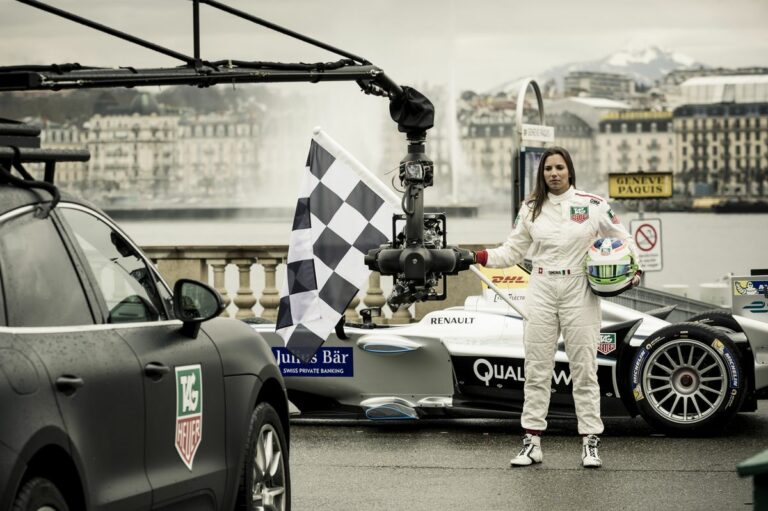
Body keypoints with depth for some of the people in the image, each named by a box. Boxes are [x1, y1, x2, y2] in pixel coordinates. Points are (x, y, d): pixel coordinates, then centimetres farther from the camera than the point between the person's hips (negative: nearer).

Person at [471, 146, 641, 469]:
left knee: (584, 369, 1)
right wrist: (482, 257, -8)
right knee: (536, 370, 4)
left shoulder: (593, 206, 0)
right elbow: (512, 251, 8)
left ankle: (590, 443, 6)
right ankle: (532, 442, 8)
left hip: (579, 294, -2)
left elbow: (622, 240, 9)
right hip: (541, 293, 2)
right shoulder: (530, 209, 7)